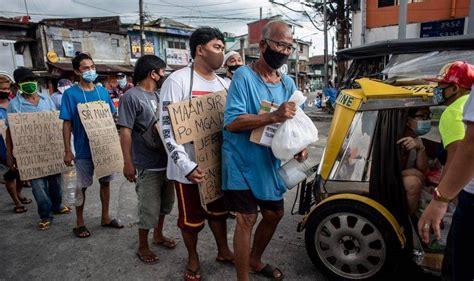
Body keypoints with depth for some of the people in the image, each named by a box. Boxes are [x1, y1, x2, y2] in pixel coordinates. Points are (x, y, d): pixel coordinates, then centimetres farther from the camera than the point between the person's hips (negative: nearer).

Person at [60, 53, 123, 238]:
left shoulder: (102, 91, 4)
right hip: (83, 149, -4)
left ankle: (105, 217, 30)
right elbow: (67, 124, -7)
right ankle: (79, 223, 25)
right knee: (81, 186, 8)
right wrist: (67, 151, -10)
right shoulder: (70, 94, -7)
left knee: (105, 181, 13)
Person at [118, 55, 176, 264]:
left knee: (165, 203, 20)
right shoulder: (131, 96, -13)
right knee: (149, 208, 4)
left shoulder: (158, 95, 11)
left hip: (166, 161, 8)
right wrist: (128, 163, -18)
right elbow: (125, 131, -16)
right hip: (148, 165, -8)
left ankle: (158, 235, 41)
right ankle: (142, 246, 25)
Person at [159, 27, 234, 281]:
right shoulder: (177, 80, -14)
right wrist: (186, 165, -23)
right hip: (190, 167, -5)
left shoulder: (222, 83, 6)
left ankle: (223, 251, 42)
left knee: (219, 210, 21)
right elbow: (167, 128, -17)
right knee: (191, 217, 12)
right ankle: (193, 258, 36)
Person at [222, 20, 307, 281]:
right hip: (242, 164, -7)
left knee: (274, 214, 18)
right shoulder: (244, 76, -16)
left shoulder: (288, 83, 5)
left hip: (271, 163, 8)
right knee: (247, 220, -1)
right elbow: (231, 122, -25)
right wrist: (273, 116, -33)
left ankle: (255, 260, 43)